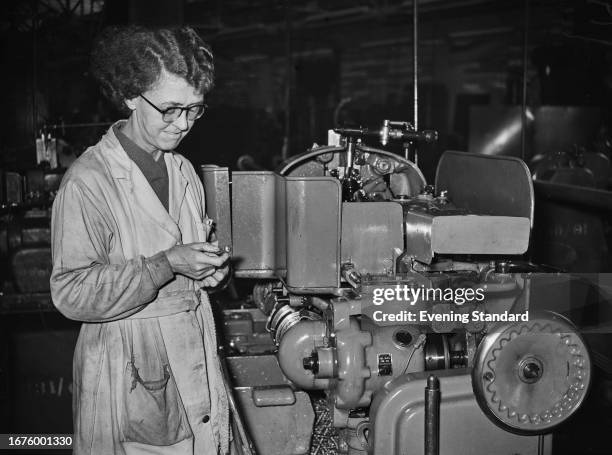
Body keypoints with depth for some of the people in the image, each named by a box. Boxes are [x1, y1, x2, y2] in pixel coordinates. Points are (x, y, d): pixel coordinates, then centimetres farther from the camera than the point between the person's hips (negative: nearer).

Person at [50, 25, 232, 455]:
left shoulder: (184, 170, 10)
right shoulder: (87, 181, -16)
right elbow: (72, 294, -19)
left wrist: (211, 266, 0)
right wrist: (167, 265, -25)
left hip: (194, 366, 7)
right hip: (129, 378, -6)